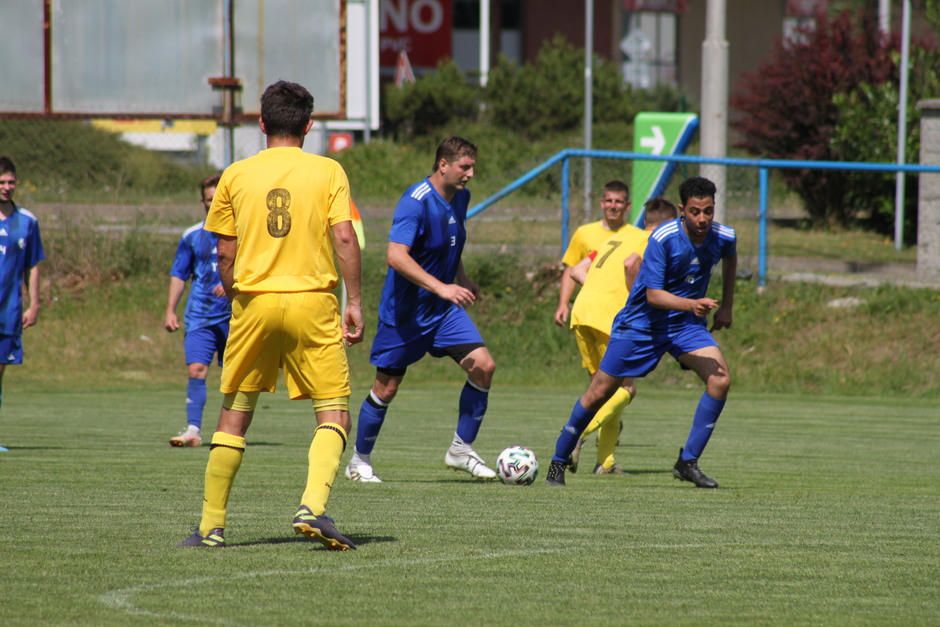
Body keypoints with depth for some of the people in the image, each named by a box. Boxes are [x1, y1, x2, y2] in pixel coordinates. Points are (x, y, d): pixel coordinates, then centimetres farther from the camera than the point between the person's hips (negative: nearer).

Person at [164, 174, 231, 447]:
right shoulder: (192, 236, 6)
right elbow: (178, 275, 10)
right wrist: (170, 311, 2)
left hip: (234, 315, 0)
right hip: (200, 317, 0)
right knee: (196, 370, -13)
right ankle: (193, 430, -17)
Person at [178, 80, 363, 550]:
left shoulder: (236, 176, 5)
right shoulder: (328, 172, 1)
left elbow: (225, 253, 6)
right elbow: (345, 238, -8)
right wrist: (354, 303, -3)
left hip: (254, 301, 2)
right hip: (312, 301, -2)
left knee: (233, 417, 12)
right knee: (334, 414, 1)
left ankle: (211, 526, 13)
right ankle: (313, 507, -21)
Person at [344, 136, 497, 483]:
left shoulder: (460, 198, 4)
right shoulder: (416, 201, -22)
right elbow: (395, 255, -33)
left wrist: (463, 280, 15)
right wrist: (441, 287, -38)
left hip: (443, 309, 7)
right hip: (404, 310, -7)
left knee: (483, 365, -10)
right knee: (386, 388, 1)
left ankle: (461, 449, 3)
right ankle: (360, 461, 21)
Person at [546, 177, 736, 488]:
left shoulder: (723, 237, -10)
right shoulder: (663, 238, -25)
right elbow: (653, 295, -27)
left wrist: (725, 307, 15)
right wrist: (692, 304, -42)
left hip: (686, 323, 4)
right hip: (641, 322, -4)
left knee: (720, 379, -19)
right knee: (599, 393, 1)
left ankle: (687, 462, -9)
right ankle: (558, 462, 20)